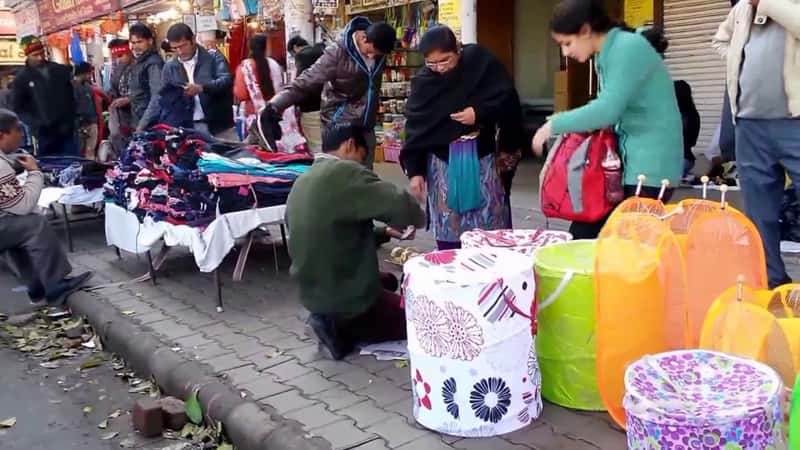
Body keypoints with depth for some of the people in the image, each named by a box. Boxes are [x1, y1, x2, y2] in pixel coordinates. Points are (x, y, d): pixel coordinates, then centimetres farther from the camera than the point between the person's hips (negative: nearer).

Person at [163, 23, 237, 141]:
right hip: (190, 128, 2)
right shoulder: (169, 67, 10)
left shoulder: (213, 57, -1)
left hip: (220, 125, -2)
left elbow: (227, 80, -14)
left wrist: (201, 88, -27)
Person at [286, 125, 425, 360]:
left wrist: (384, 232, 12)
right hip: (347, 297, -9)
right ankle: (341, 330, -1)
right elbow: (403, 207, -26)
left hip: (313, 294, 9)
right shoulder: (344, 172, -20)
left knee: (389, 281, 32)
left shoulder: (302, 182, 7)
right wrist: (414, 219, -3)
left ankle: (335, 325, 10)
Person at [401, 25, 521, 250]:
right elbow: (415, 128, -1)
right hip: (443, 162, 1)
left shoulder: (480, 61, -6)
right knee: (447, 227, 2)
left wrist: (480, 113, -17)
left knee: (490, 224, 3)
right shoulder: (423, 81, -2)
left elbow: (507, 97, -3)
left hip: (481, 157, 0)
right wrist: (414, 171, -6)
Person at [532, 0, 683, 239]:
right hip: (623, 161, 9)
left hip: (650, 164, -9)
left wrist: (554, 125, -14)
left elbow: (608, 109, -24)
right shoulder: (605, 56, 12)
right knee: (582, 234, 7)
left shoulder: (629, 47, -16)